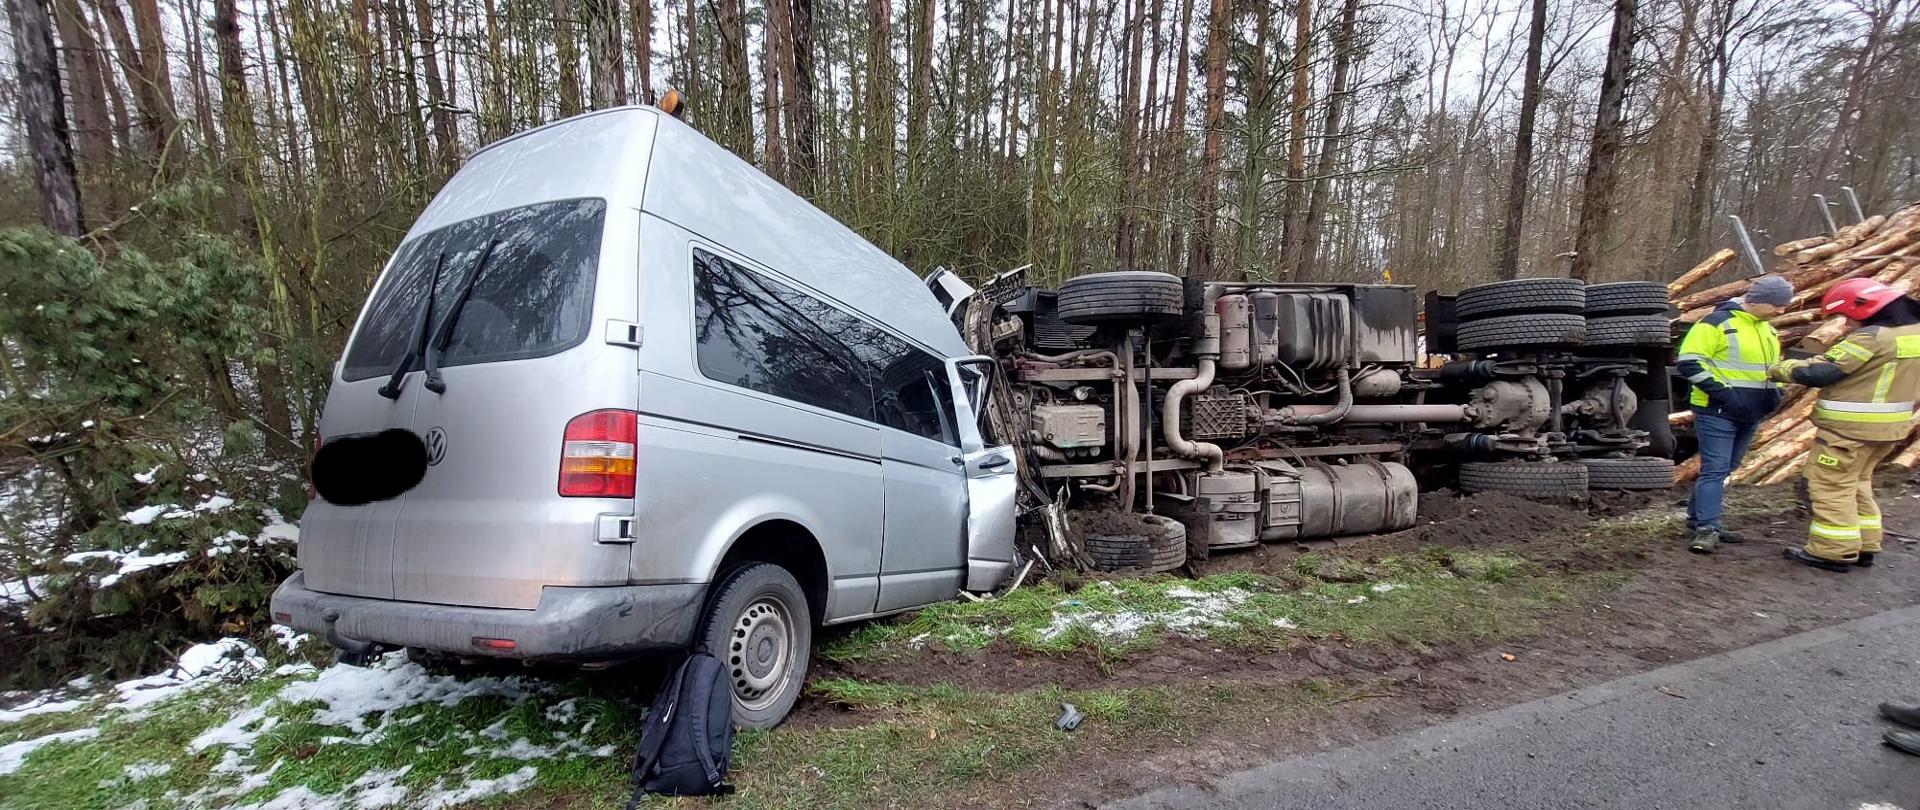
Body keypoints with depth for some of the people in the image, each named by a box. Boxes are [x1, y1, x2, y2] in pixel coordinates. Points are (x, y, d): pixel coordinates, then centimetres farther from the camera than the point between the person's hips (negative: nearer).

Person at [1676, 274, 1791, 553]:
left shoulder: (1767, 328, 16)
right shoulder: (1718, 322, -12)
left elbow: (1772, 365, 31)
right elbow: (1690, 362, -18)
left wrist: (1774, 391, 12)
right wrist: (1724, 393, -22)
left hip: (1750, 413, 9)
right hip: (1717, 412, -9)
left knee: (1725, 469, 12)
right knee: (1715, 469, -11)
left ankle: (1699, 519, 20)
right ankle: (1706, 529, -11)